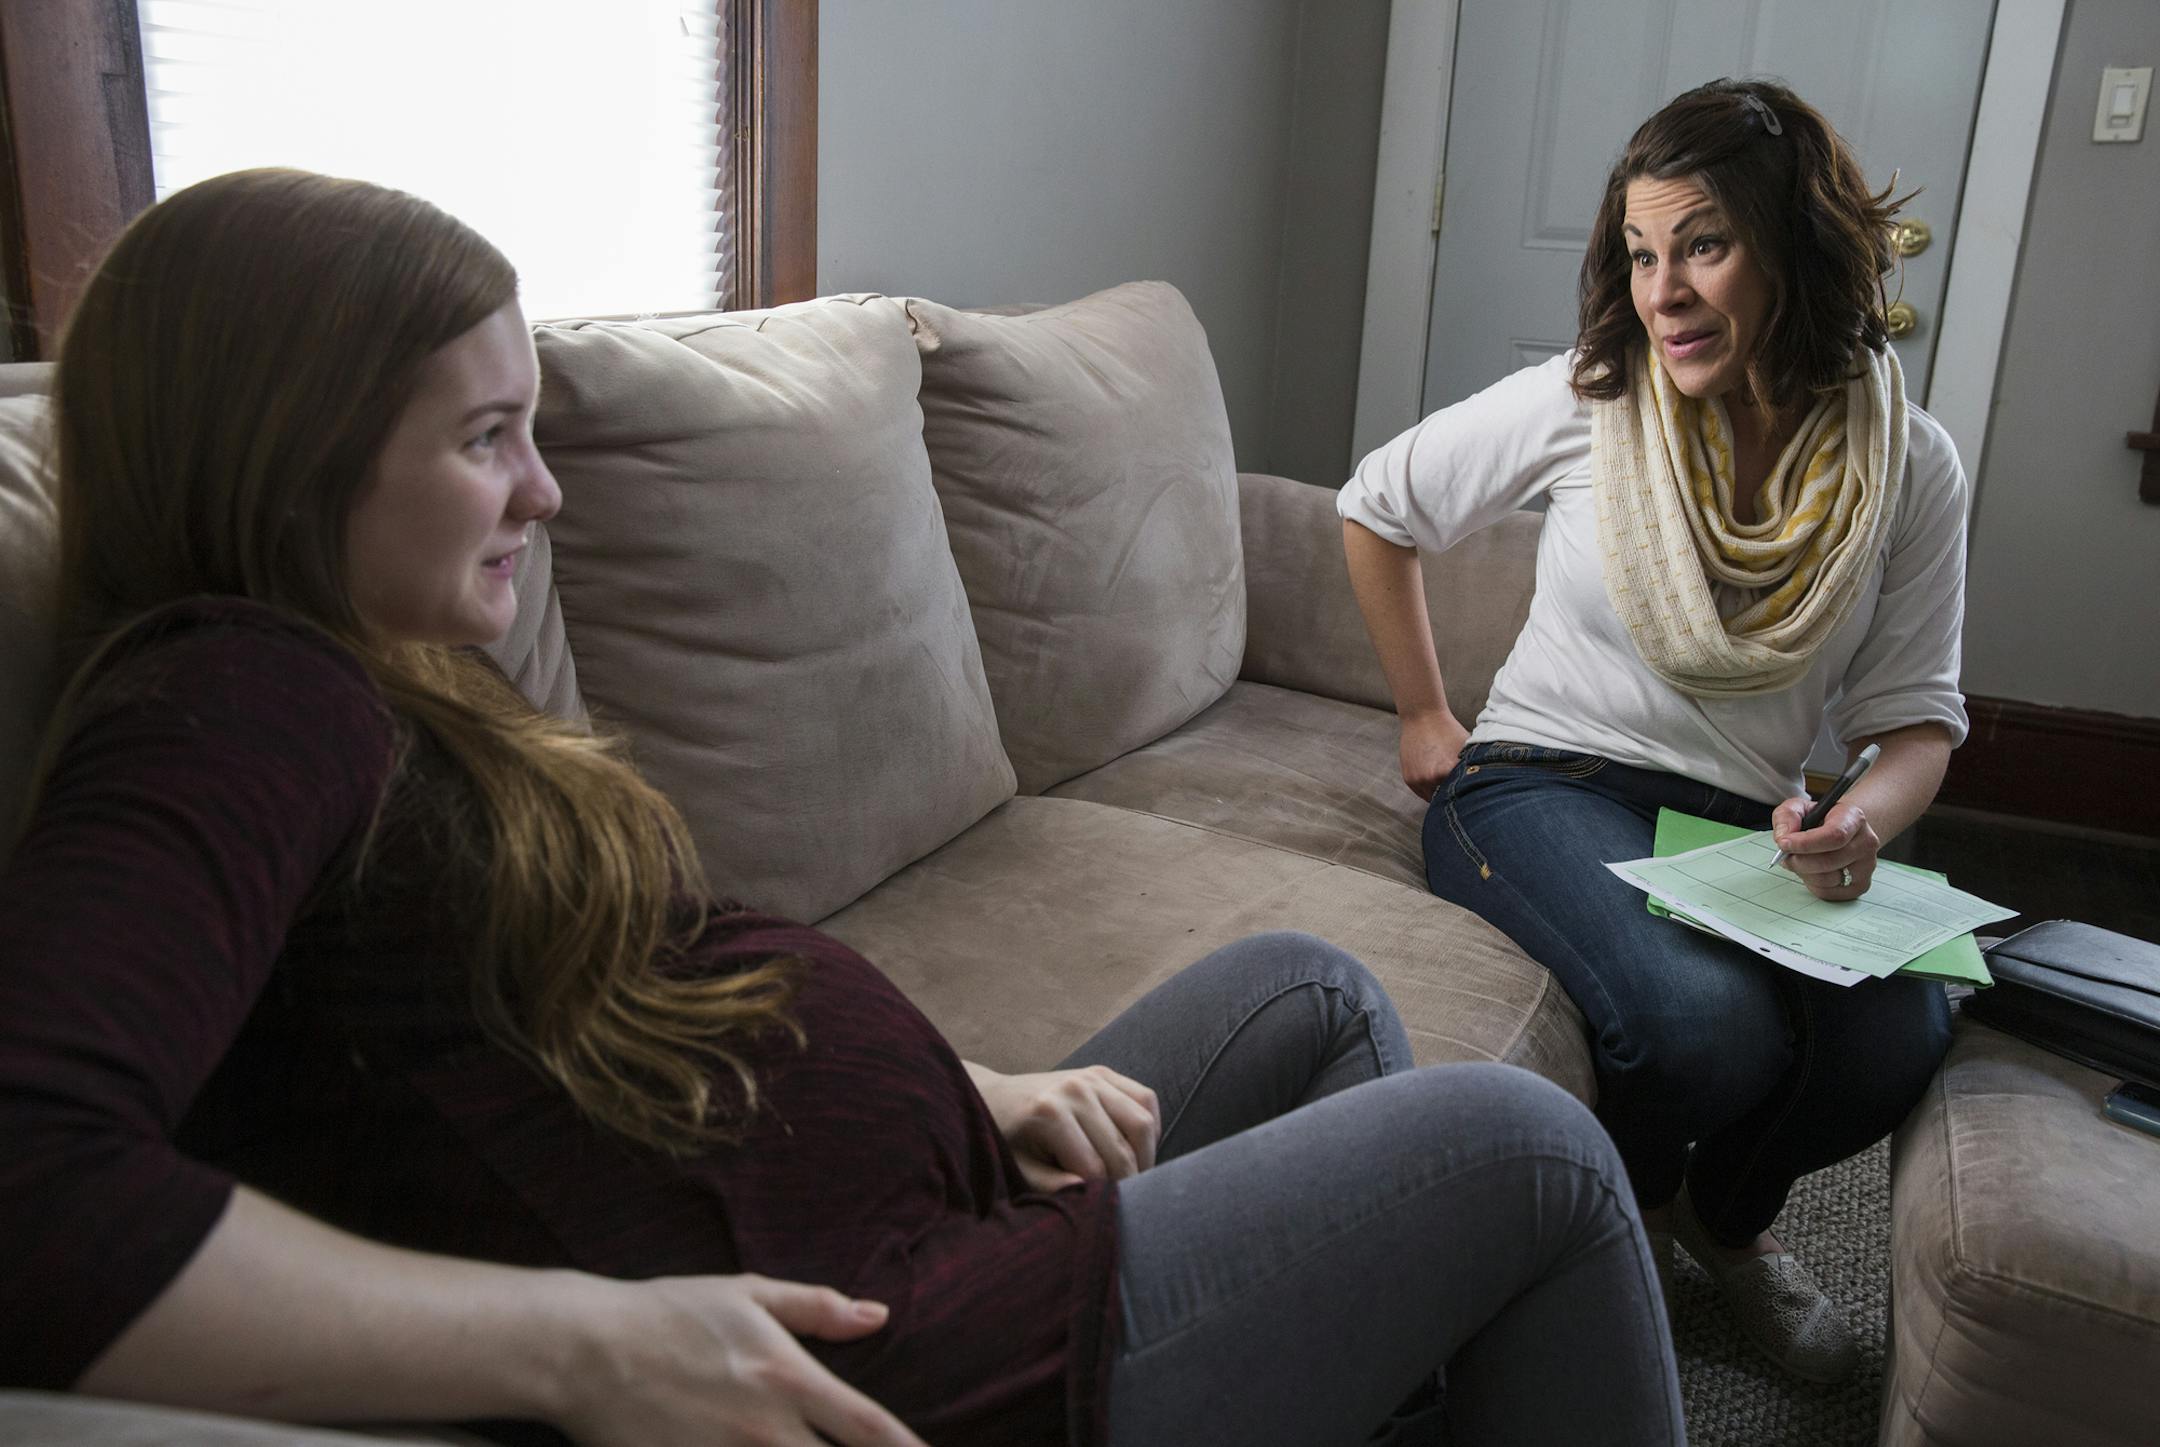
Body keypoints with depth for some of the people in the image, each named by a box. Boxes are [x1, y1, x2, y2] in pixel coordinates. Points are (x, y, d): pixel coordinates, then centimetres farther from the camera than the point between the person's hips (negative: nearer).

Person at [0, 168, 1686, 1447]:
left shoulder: (375, 690, 13)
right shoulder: (246, 701, -18)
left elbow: (647, 1026, 12)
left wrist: (967, 1089, 1)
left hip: (909, 1224, 10)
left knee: (1308, 988, 22)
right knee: (1524, 1147, -1)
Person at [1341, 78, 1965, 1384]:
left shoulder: (1910, 467, 0)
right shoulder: (1586, 404, -5)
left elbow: (1918, 713, 3)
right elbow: (1376, 509, 7)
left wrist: (1867, 819, -21)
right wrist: (1427, 717, 7)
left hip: (1749, 825, 3)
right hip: (1544, 787, -3)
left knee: (1900, 1038, -27)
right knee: (1708, 1021, -33)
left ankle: (1729, 1217, 12)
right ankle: (1631, 1207, 9)